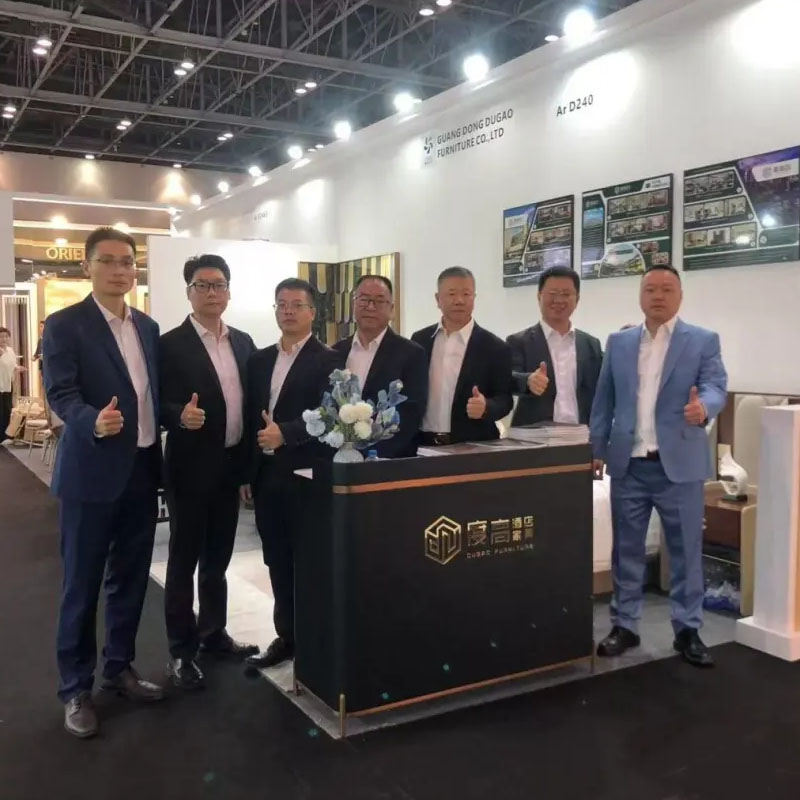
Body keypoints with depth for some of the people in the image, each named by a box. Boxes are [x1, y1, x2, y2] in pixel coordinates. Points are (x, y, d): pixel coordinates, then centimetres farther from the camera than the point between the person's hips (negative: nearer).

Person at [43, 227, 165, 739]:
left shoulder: (149, 327, 11)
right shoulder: (65, 325, -7)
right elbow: (60, 393, -17)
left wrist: (159, 457, 6)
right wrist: (94, 422, -36)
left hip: (143, 470, 6)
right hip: (92, 472, -5)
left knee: (131, 578, 15)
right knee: (82, 584, 5)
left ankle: (120, 668, 32)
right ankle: (76, 688, 20)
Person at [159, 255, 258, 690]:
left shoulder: (243, 342, 9)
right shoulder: (170, 344, -8)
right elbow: (158, 404, -10)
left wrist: (250, 455, 6)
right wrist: (180, 415, -30)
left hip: (230, 465, 5)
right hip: (191, 468, -5)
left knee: (217, 558, 17)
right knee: (184, 560, 6)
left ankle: (214, 634, 32)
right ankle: (181, 650, 17)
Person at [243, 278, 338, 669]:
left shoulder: (328, 360, -6)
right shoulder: (259, 359, 13)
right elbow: (250, 417, 13)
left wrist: (284, 433, -24)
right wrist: (246, 471, 11)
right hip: (266, 474, 6)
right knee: (278, 561, 13)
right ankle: (287, 635, 25)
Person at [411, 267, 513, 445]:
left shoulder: (494, 347, -4)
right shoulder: (420, 340, 5)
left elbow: (505, 399, -4)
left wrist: (486, 407, -24)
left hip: (472, 445, -2)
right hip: (423, 443, 2)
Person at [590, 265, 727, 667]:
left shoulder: (704, 341, 2)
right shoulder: (619, 342, 9)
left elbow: (715, 387, -10)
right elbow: (603, 400, 9)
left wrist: (703, 408, -33)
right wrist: (596, 449, 5)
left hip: (680, 464, -2)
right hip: (628, 464, 2)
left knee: (686, 550, 6)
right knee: (626, 548, 10)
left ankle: (687, 630, 19)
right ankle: (624, 625, 22)